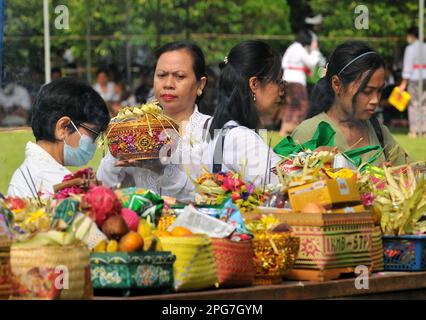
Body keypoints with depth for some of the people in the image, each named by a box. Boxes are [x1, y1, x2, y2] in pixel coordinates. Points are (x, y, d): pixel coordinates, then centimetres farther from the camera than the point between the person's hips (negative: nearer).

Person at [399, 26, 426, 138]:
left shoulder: (410, 48, -7)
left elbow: (408, 66, -11)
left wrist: (404, 82, -9)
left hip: (414, 78, -5)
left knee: (413, 104, -1)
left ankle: (414, 130, -5)